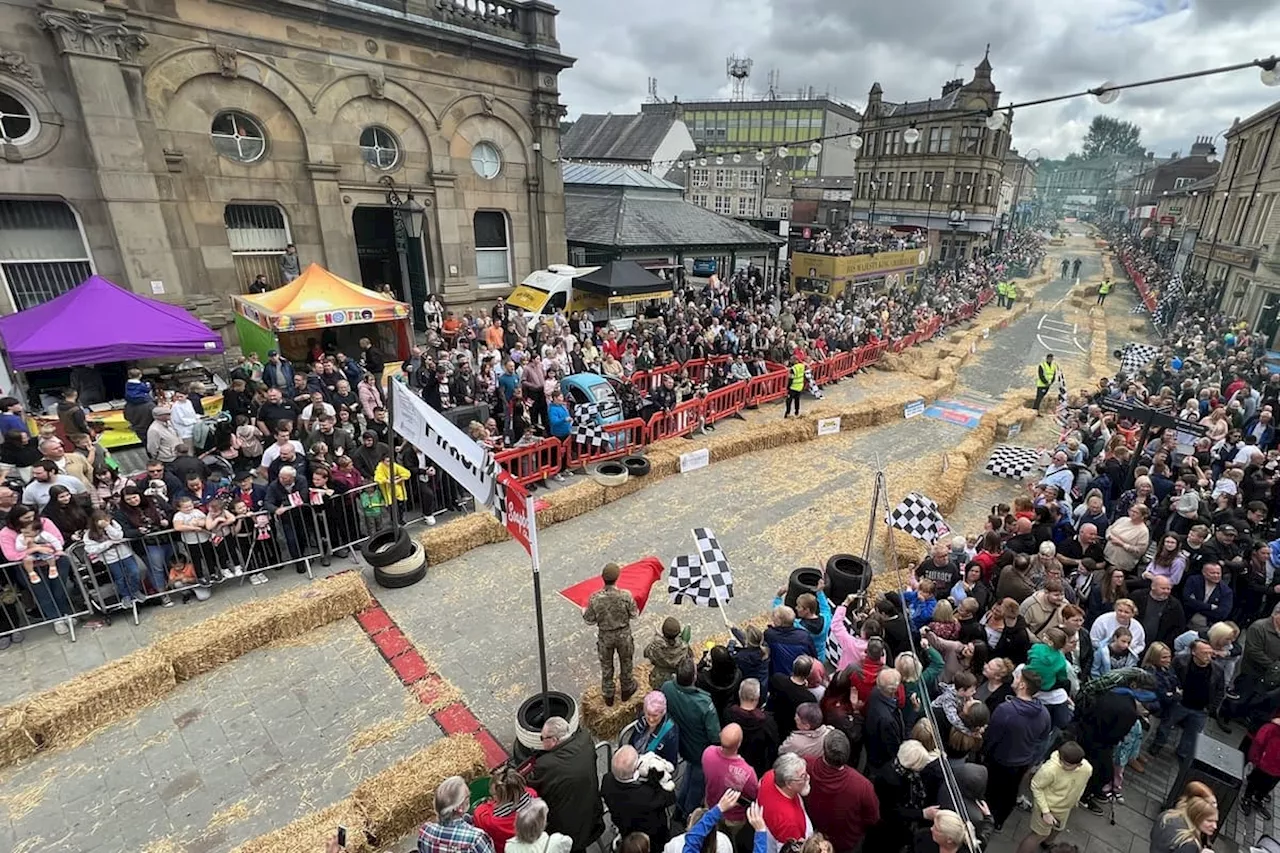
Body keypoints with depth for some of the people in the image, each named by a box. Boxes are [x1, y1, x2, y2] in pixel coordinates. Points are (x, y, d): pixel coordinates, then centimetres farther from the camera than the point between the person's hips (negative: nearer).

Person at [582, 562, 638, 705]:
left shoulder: (594, 598, -24)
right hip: (623, 635, 0)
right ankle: (627, 690, 47)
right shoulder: (625, 595, -27)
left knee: (606, 666, 24)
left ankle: (608, 695, 41)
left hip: (605, 637, 0)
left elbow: (590, 620, -12)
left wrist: (584, 613, 9)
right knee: (626, 662, 26)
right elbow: (634, 614, -12)